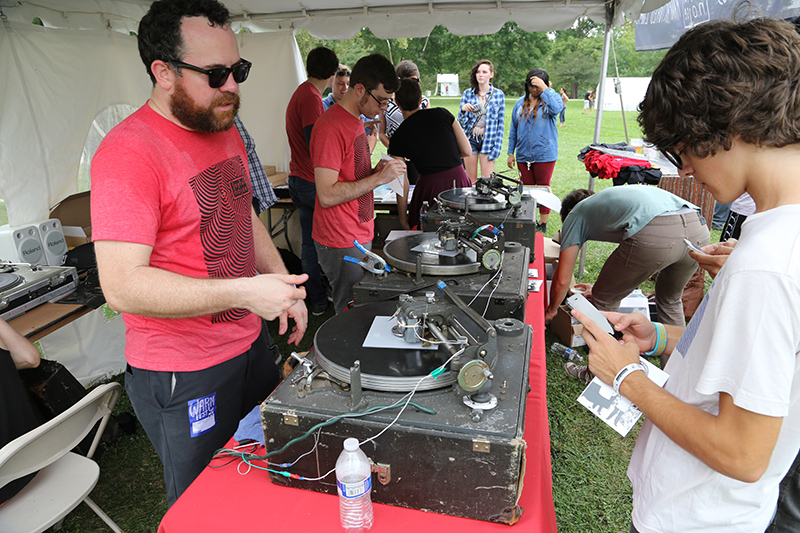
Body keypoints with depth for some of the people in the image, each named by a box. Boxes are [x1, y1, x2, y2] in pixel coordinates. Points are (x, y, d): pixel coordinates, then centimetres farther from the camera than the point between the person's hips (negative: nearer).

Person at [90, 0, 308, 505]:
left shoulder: (225, 129, 6)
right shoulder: (129, 152, -21)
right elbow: (122, 284, -27)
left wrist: (285, 287, 6)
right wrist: (244, 292, -33)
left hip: (252, 343, 8)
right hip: (184, 375, -7)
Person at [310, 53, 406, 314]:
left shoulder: (355, 120, 13)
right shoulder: (331, 127, -18)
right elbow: (327, 195, -23)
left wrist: (376, 170, 2)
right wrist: (379, 178, -20)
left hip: (360, 235, 9)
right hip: (342, 243, -9)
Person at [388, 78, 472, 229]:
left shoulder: (398, 138, -1)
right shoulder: (442, 113, 4)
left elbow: (402, 183, -1)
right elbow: (467, 151, 5)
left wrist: (402, 219, 8)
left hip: (430, 187, -3)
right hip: (460, 180, 3)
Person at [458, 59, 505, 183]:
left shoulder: (498, 94, 3)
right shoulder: (467, 93, 5)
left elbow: (501, 123, 4)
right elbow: (461, 122, 5)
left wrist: (497, 146, -5)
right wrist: (463, 109, -17)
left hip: (488, 140, -1)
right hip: (470, 139, 1)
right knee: (471, 181, 4)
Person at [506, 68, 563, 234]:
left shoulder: (551, 98, -1)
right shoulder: (520, 103, 11)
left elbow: (556, 109, -26)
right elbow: (514, 129, 15)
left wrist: (544, 88, -23)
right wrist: (510, 153, 12)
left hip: (545, 155, -4)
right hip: (523, 156, 4)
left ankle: (543, 223, 14)